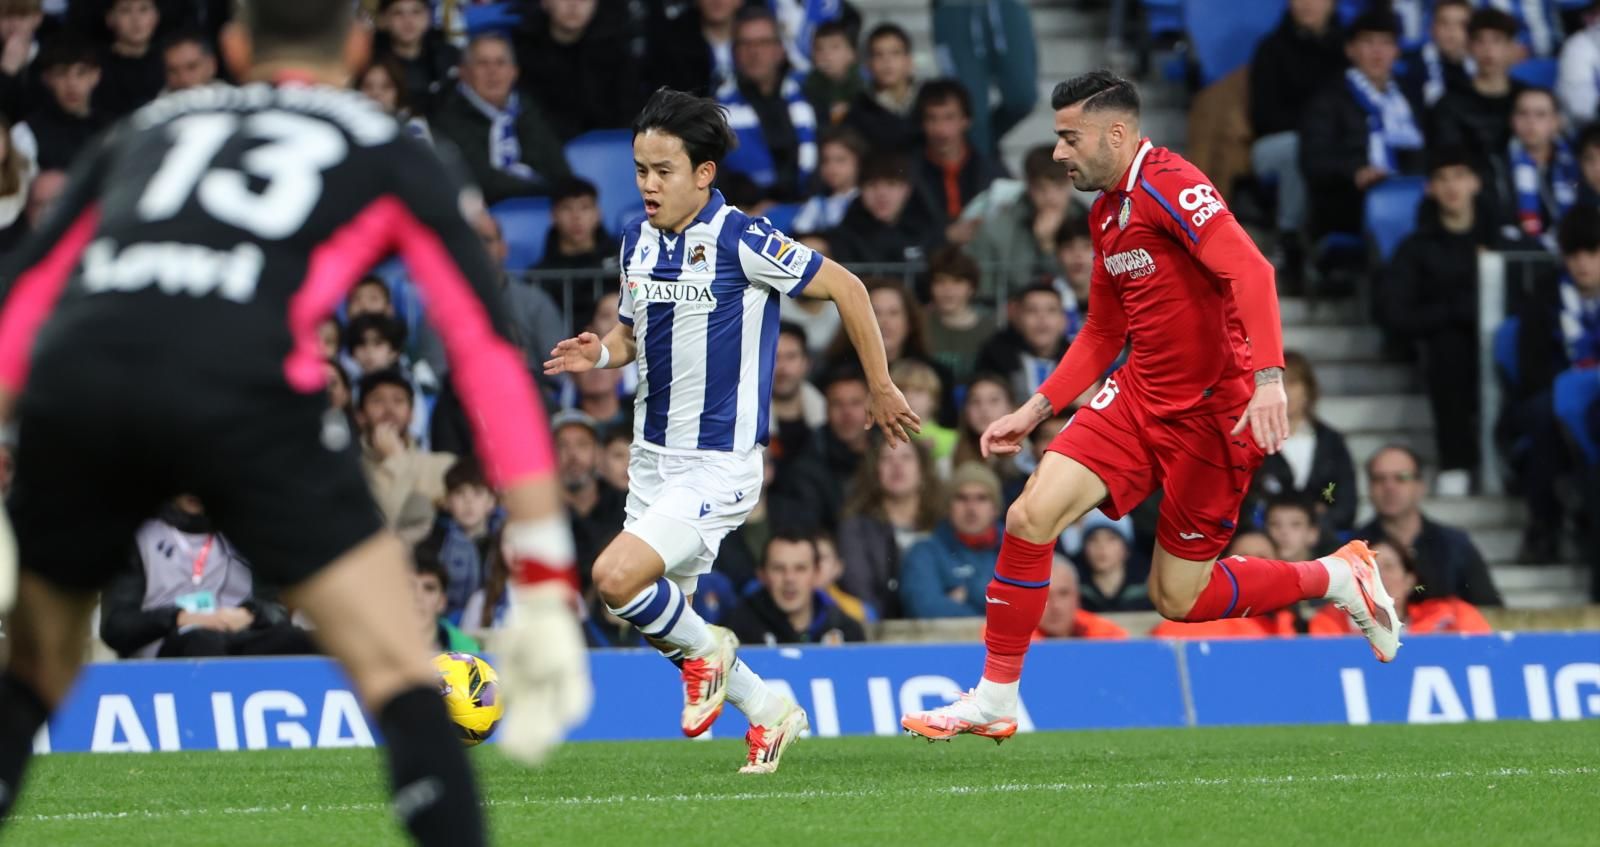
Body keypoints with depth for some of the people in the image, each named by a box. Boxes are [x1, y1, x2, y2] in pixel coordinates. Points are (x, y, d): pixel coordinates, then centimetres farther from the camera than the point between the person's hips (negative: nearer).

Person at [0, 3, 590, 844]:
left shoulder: (141, 132, 33)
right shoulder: (393, 155, 25)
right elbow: (488, 350, 16)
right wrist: (546, 588, 14)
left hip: (72, 380, 3)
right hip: (244, 390, -3)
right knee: (400, 677, 3)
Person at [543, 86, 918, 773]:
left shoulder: (740, 240, -16)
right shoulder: (637, 240, 5)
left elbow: (845, 287, -7)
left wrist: (881, 388, 0)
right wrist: (600, 353, -3)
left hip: (720, 464, -8)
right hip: (653, 458, 8)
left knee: (617, 577, -23)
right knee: (663, 611, 10)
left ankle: (704, 650, 7)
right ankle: (767, 711, 30)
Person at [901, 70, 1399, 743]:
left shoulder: (1171, 186, -18)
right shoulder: (1107, 213, 12)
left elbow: (1250, 271, -30)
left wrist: (1267, 377, -42)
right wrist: (1037, 409, 16)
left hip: (1211, 414, -8)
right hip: (1139, 397, 8)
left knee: (1178, 599, 0)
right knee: (1031, 515, -11)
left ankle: (1337, 576, 22)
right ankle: (994, 700, -2)